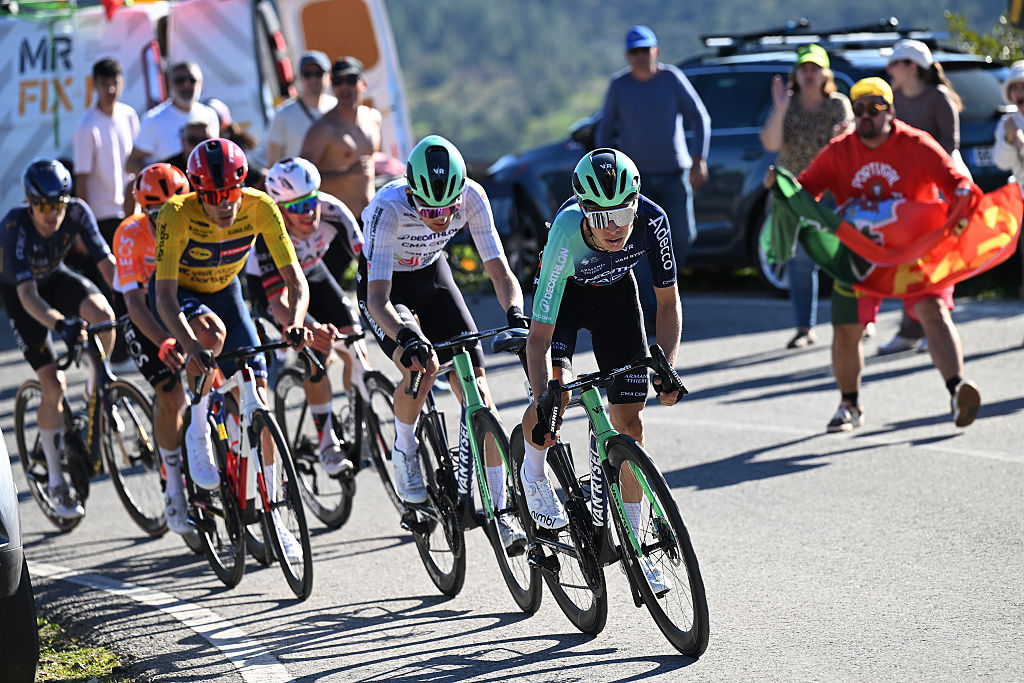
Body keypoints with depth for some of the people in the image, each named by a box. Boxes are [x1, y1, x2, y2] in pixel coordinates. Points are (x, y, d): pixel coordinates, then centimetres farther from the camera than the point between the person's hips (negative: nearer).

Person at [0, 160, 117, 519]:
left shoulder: (77, 212, -26)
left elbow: (107, 263, -25)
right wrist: (60, 324, -58)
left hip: (56, 277, 3)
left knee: (102, 313, -31)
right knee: (54, 384, -14)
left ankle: (96, 394, -4)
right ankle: (56, 481, 1)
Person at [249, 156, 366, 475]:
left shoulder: (332, 211, -31)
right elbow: (278, 301, -46)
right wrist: (311, 329, -64)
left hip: (311, 271, 4)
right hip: (268, 281, -4)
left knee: (353, 341, -12)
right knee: (318, 352, -23)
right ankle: (327, 443, -11)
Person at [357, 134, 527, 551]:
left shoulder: (472, 197, -26)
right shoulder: (389, 207, -36)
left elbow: (500, 271, -23)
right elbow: (378, 299, -40)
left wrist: (515, 315, -43)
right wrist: (405, 336, -58)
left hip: (432, 276, 4)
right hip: (385, 286, -4)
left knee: (476, 386, -8)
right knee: (424, 364, -32)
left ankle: (500, 514, -2)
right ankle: (404, 450, -2)